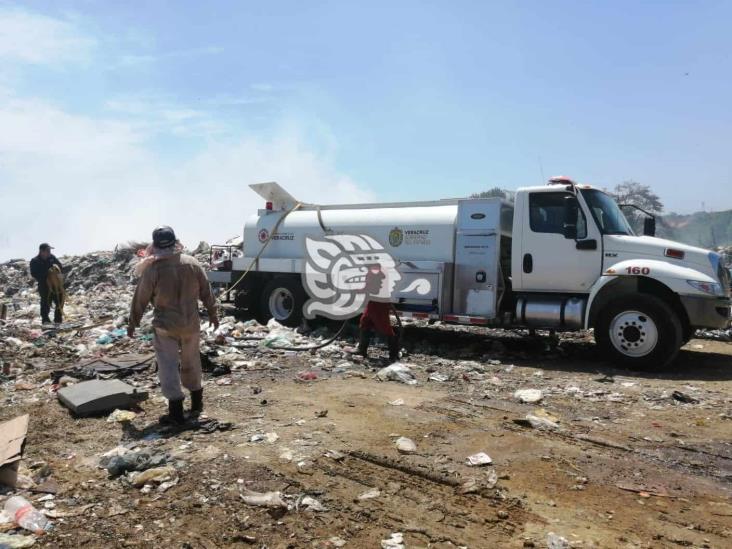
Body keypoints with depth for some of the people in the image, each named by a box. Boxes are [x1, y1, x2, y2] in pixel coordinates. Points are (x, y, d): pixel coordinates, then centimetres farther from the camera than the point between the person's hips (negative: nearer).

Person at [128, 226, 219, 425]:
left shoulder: (152, 269, -13)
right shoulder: (192, 263, -3)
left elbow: (141, 299, -6)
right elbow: (206, 291, 5)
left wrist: (133, 323, 7)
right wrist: (212, 312, 18)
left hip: (165, 326, -4)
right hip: (191, 323, 4)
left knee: (168, 365, 2)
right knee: (191, 362, 19)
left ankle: (176, 411, -1)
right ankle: (196, 402, 32)